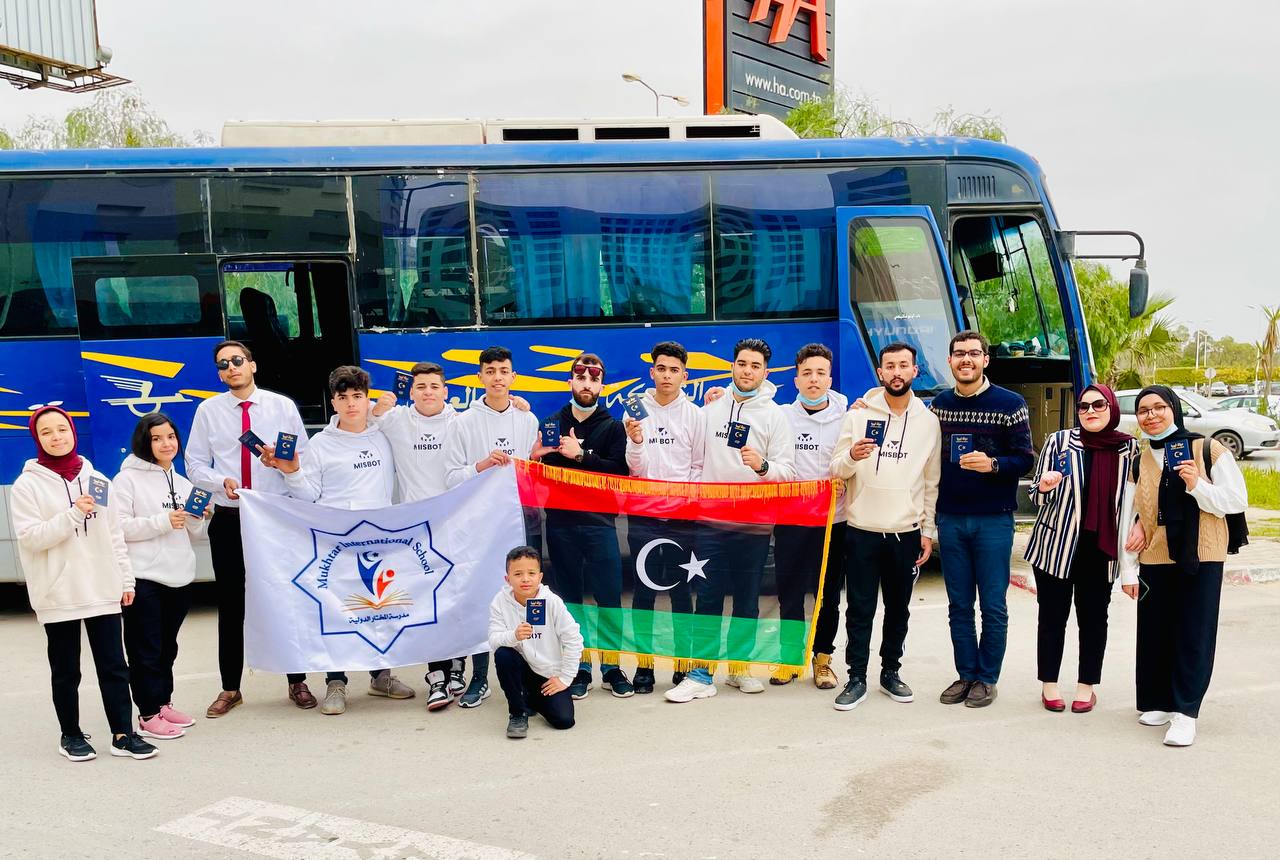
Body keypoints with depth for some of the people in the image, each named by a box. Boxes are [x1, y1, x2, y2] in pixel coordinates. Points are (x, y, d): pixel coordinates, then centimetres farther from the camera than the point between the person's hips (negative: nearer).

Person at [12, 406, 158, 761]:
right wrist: (73, 514, -21)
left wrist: (126, 578, 8)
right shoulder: (28, 484, -3)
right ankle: (71, 735, 24)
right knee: (66, 671, 9)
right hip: (59, 595, -3)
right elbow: (29, 536, -12)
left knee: (114, 666, 5)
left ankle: (123, 734, 12)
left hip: (103, 589, 3)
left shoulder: (96, 479, 8)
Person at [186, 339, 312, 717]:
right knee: (230, 604, 9)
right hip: (229, 519, 1)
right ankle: (230, 689, 21)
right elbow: (195, 465, 5)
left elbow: (305, 458, 4)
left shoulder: (282, 406, 3)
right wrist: (221, 481, -14)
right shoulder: (208, 410, 4)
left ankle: (297, 682, 20)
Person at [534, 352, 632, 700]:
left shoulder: (613, 427, 5)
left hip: (599, 522, -1)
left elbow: (620, 470, -11)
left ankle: (611, 667, 11)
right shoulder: (551, 424, 10)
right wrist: (536, 456, -16)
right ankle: (579, 669, 15)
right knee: (570, 597, 6)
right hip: (560, 522, 2)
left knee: (609, 597, -1)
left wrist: (581, 454, -17)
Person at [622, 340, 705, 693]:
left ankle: (683, 661, 16)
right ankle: (644, 662, 13)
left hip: (682, 515, 0)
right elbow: (635, 468, -3)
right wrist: (635, 442, -21)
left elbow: (699, 467, 6)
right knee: (644, 588, 4)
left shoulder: (694, 415, 2)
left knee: (681, 588, 6)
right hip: (643, 514, 0)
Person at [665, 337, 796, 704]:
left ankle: (741, 667, 22)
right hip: (711, 519, 2)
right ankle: (700, 675, 5)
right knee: (708, 597, 1)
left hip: (754, 523, -1)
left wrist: (762, 465, -25)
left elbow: (787, 470, -6)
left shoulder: (775, 415, 1)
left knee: (747, 598, 8)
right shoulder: (711, 409, 9)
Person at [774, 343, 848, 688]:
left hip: (833, 521, 0)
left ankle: (823, 657, 21)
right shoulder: (781, 416, 5)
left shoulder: (847, 418, 3)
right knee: (789, 592, 5)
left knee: (829, 595, 8)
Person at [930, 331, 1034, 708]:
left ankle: (987, 678, 15)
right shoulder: (940, 404, 8)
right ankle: (966, 674, 19)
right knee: (959, 604, 9)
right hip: (950, 519, 3)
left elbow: (1025, 459, -5)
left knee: (992, 604, 3)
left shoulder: (1010, 404, -3)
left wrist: (992, 464, -22)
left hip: (993, 520, -3)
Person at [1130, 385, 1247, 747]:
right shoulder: (1138, 459, 7)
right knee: (1155, 633, 7)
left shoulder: (1208, 451, -4)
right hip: (1154, 558, 4)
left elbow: (1237, 501, -5)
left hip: (1200, 556, -3)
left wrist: (1197, 486, -21)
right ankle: (1159, 702, 23)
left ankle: (1185, 712, 2)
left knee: (1194, 634, -2)